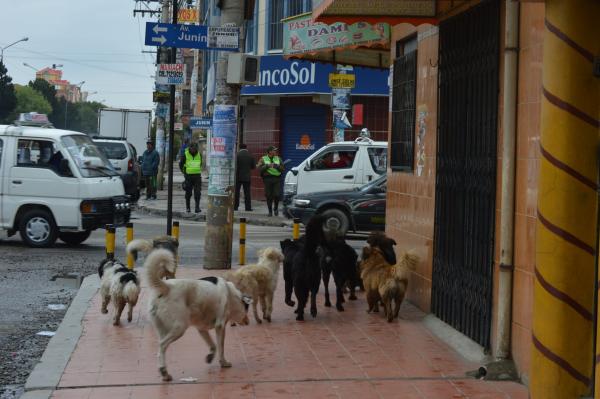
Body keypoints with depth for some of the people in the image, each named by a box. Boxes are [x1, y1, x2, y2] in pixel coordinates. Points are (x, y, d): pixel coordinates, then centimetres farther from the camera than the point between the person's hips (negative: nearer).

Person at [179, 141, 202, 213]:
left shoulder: (199, 155, 5)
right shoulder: (185, 155, -4)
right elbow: (181, 164, 7)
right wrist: (184, 173, 3)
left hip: (197, 176, 2)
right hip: (188, 176, -2)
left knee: (197, 193, -8)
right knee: (188, 193, 5)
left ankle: (197, 208, -10)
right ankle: (187, 207, 18)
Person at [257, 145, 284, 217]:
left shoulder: (278, 159, 14)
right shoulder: (263, 159, 8)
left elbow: (282, 168, 6)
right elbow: (259, 168, -4)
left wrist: (276, 166, -11)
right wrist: (267, 166, -15)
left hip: (277, 179, 1)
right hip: (267, 179, -1)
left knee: (277, 195, -8)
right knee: (269, 196, -1)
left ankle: (276, 208, 17)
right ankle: (270, 211, 10)